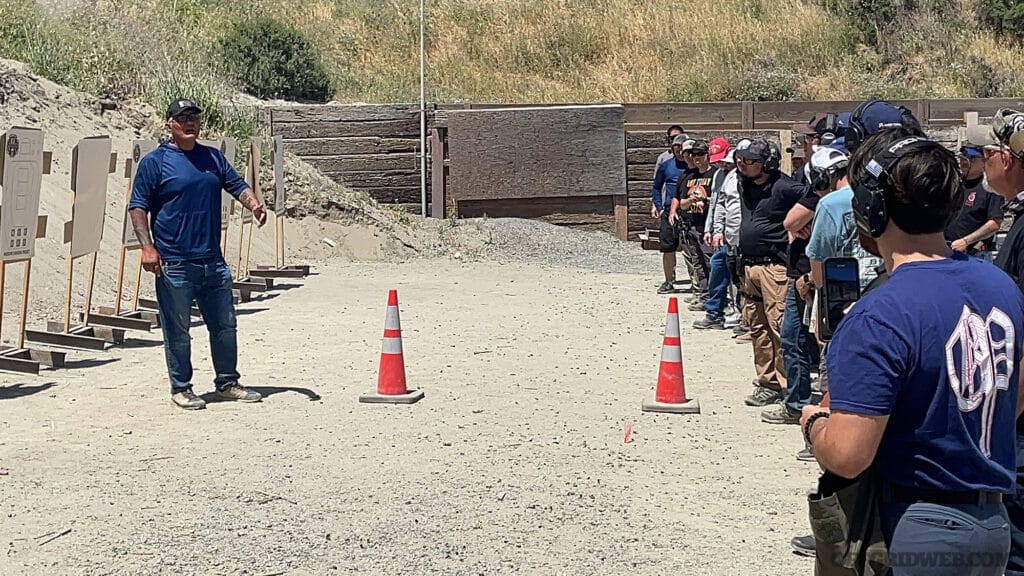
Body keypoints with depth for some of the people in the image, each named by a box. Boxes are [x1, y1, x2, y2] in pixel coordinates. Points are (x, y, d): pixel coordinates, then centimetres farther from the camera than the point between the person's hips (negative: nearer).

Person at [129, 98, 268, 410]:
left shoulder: (213, 157, 14)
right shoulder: (155, 161, -2)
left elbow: (237, 184, 10)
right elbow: (138, 207, -4)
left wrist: (253, 203, -13)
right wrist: (147, 246, -15)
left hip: (213, 261, 6)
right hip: (174, 263, -5)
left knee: (225, 325, 12)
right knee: (177, 330, 3)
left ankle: (227, 383, 25)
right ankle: (181, 388, 16)